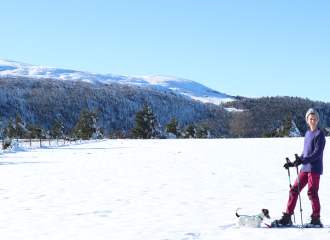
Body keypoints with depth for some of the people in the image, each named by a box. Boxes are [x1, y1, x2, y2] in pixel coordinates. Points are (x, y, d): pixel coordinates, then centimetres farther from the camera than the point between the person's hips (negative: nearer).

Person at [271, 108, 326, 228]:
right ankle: (287, 218, 8)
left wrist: (302, 161, -24)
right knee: (294, 190, 4)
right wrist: (293, 163, 16)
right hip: (305, 169, 7)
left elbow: (317, 153, -16)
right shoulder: (307, 134, 16)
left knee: (312, 193, -8)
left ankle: (316, 220, 1)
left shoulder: (319, 134, -6)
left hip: (315, 168, -7)